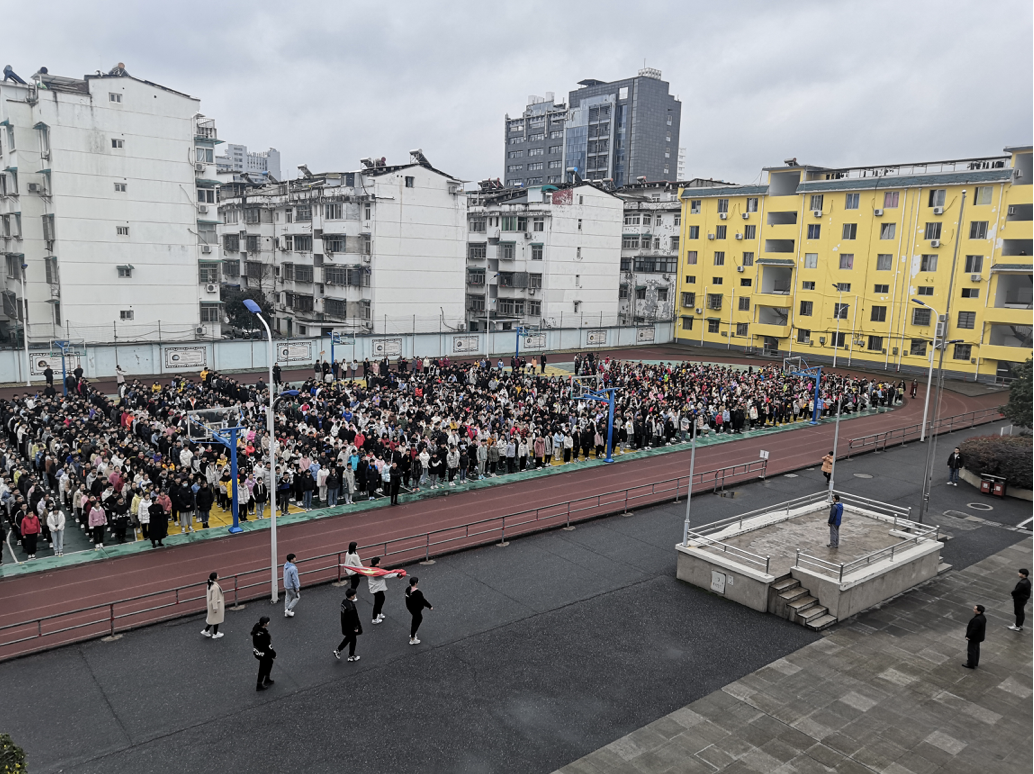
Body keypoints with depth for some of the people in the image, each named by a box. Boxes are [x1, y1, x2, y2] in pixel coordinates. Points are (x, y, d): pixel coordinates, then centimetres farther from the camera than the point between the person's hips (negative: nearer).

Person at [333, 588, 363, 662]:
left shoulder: (344, 601, -8)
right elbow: (352, 619, -26)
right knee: (353, 640, 14)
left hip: (345, 625, 8)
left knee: (348, 638, 28)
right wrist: (355, 628, -13)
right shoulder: (351, 607, -35)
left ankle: (338, 650, 32)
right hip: (350, 627, -8)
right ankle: (351, 656, 31)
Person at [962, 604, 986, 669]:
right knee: (976, 649, 24)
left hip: (974, 638, -9)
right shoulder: (982, 617, -5)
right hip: (978, 637, 9)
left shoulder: (977, 620, -36)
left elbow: (974, 630, -30)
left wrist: (968, 636, -18)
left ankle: (971, 665, 21)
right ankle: (975, 662, 41)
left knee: (971, 651, 7)